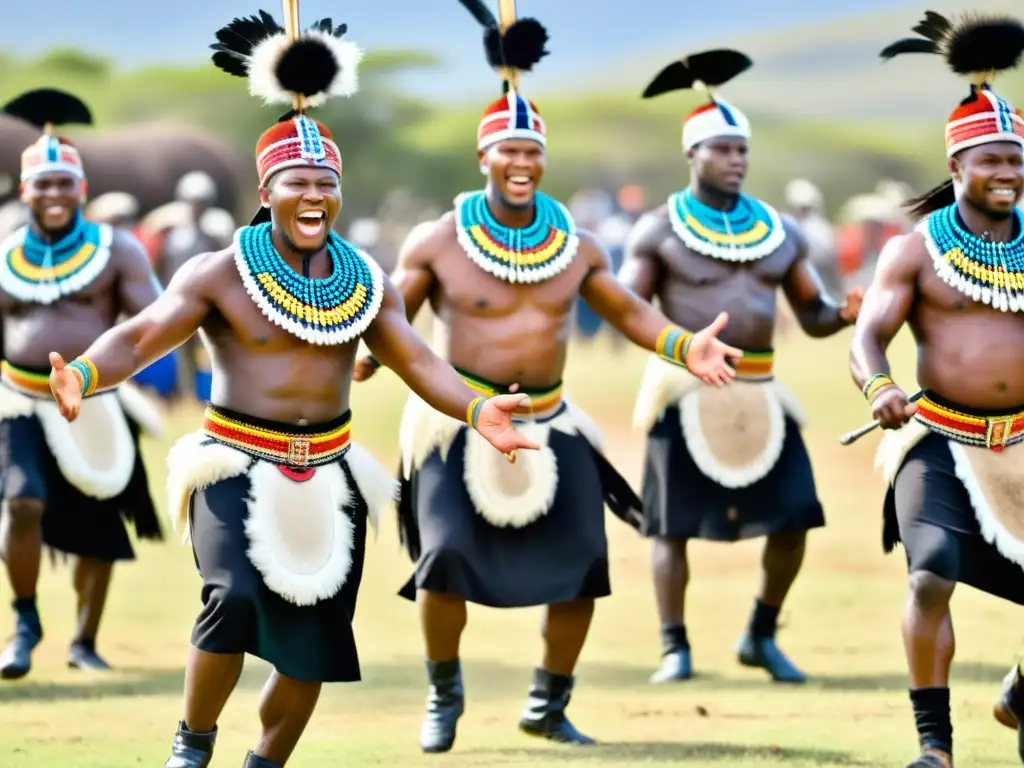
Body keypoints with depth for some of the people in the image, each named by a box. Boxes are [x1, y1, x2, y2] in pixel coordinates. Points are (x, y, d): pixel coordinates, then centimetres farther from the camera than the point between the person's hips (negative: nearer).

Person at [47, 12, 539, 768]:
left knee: (314, 641, 6)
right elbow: (140, 336, -17)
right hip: (238, 469, -4)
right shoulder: (220, 273, -8)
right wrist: (83, 374, -38)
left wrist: (476, 409, -17)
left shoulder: (364, 280, 5)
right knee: (235, 599, -27)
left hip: (326, 476, 5)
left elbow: (419, 362, 2)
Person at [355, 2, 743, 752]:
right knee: (448, 558, -16)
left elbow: (628, 311, 14)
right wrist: (358, 360, -22)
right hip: (461, 424, -4)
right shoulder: (438, 242, -6)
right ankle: (444, 695, 11)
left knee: (581, 564, 0)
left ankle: (550, 704, 22)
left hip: (549, 425, 4)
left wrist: (685, 347, -2)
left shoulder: (576, 245, 5)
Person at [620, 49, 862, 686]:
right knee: (674, 523, -2)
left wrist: (848, 313, -9)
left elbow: (813, 316, 13)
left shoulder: (781, 231, 10)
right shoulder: (660, 230, -2)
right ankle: (676, 649, 8)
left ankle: (762, 636, 17)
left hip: (761, 390, 4)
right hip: (687, 390, -4)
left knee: (794, 517, -1)